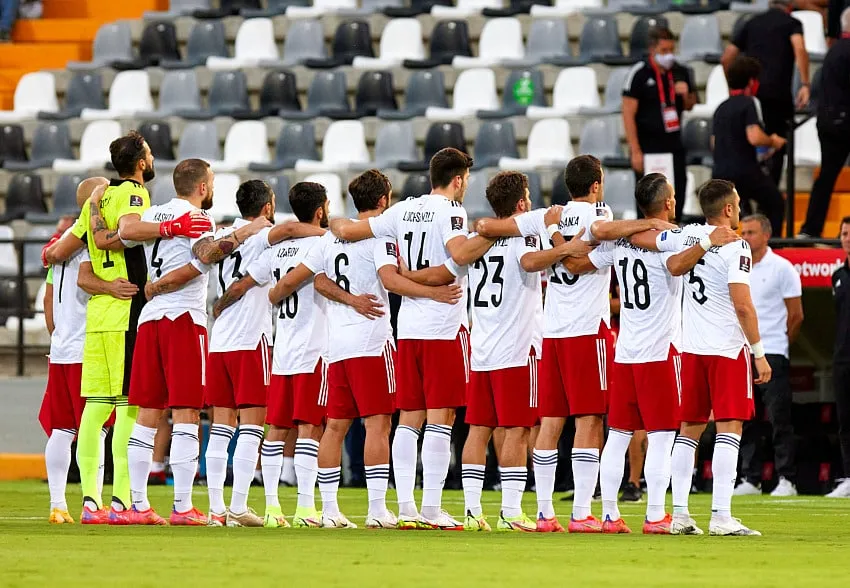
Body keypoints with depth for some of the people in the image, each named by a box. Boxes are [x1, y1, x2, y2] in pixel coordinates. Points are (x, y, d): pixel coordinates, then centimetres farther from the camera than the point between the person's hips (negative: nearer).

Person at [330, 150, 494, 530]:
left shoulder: (404, 211, 11)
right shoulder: (450, 211, -8)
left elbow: (349, 231, 15)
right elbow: (460, 253, -26)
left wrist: (333, 224, 36)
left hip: (408, 327, 6)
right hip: (445, 326, -6)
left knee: (409, 418, 8)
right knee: (440, 418, -4)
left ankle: (406, 508, 6)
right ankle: (431, 510, -8)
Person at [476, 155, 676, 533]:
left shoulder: (548, 218, 11)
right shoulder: (598, 212, -3)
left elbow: (486, 227, 10)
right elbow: (600, 230, -29)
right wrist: (648, 224, -20)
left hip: (551, 331, 6)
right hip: (588, 329, -6)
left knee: (550, 422, 7)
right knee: (589, 420, -4)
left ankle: (545, 513, 6)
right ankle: (581, 514, -9)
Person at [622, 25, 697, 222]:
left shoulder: (680, 72, 5)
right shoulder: (640, 73, -10)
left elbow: (689, 106, 20)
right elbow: (628, 113, -11)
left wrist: (686, 94, -5)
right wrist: (635, 151, -15)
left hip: (673, 145, 5)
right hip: (648, 146, -5)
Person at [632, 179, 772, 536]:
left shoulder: (688, 236, 5)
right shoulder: (735, 247, -12)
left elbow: (637, 238, 14)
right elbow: (742, 305, -17)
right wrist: (759, 353, -13)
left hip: (692, 347, 6)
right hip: (727, 347, -6)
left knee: (690, 429, 12)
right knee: (729, 428, -7)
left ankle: (679, 514, 10)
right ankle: (721, 516, -14)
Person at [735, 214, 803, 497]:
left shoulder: (782, 268, -3)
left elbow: (796, 315, -1)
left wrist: (780, 345, 5)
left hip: (772, 355, -6)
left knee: (780, 419, -6)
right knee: (745, 421, 5)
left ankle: (786, 479, -5)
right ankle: (751, 479, 10)